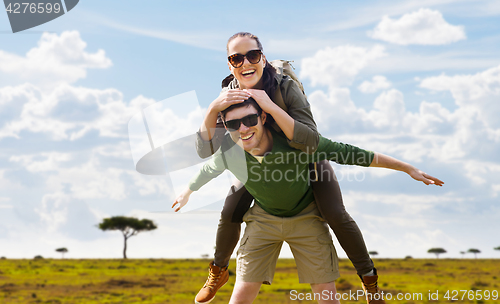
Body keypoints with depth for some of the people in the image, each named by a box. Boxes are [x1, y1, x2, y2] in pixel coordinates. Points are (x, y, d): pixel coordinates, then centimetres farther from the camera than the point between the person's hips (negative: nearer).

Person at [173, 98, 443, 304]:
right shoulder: (228, 150, -25)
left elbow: (350, 154, -23)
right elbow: (208, 170, 1)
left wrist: (408, 169, -17)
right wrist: (187, 192, 22)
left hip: (306, 217, -1)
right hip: (264, 219, 1)